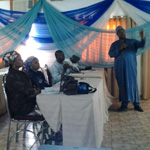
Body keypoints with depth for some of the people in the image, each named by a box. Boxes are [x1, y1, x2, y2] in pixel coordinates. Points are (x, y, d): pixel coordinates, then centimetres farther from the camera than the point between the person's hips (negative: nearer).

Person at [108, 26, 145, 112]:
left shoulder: (132, 41, 11)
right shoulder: (114, 44, 14)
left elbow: (141, 45, -4)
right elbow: (111, 54, 2)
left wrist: (142, 38, -25)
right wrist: (119, 49, -11)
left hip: (131, 67, -1)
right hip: (119, 68, 1)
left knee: (133, 84, -2)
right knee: (122, 85, 1)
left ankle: (137, 105, 6)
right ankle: (124, 105, 8)